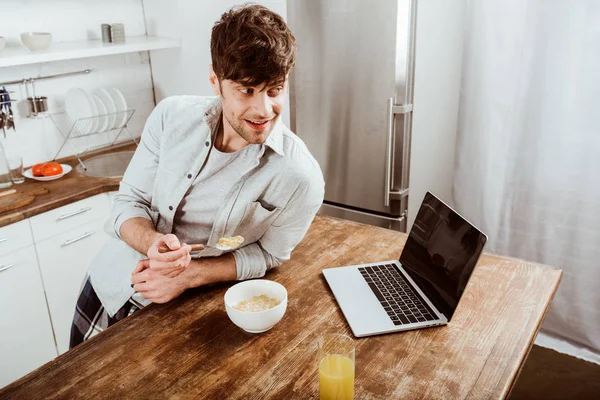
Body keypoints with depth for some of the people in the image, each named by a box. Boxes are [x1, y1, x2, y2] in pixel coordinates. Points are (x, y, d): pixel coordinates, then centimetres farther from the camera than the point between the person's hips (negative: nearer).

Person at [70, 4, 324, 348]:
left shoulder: (300, 178, -26)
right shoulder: (172, 116, -15)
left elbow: (268, 254, -10)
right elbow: (127, 203, -7)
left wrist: (190, 274, -22)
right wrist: (153, 243, -29)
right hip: (107, 285, 5)